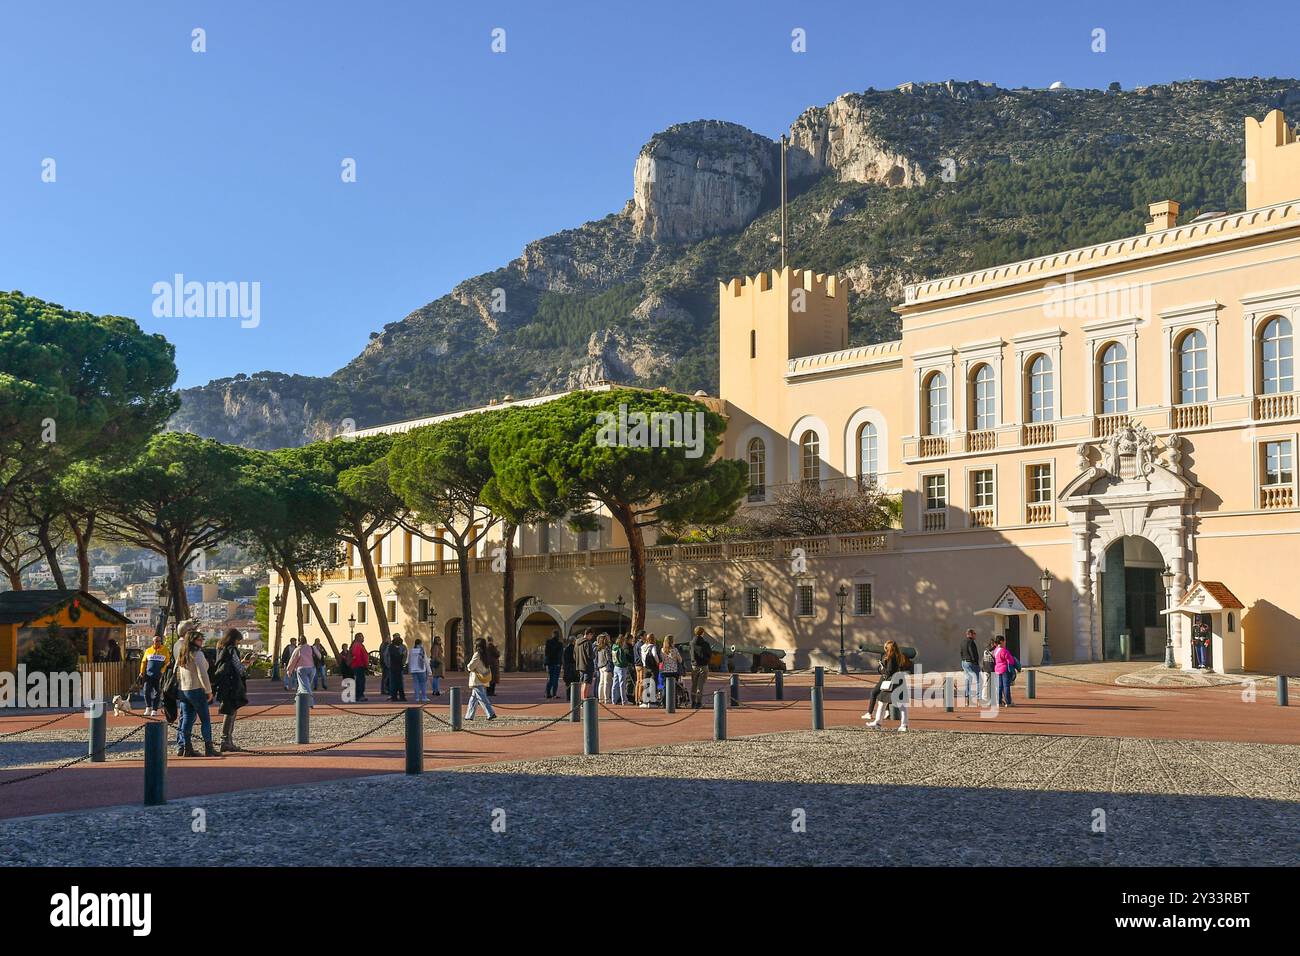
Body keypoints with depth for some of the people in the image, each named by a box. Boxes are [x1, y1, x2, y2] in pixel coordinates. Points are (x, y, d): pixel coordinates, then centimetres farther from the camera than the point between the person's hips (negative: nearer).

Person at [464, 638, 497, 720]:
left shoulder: (477, 655, -12)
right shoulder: (484, 655, 12)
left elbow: (470, 667, -14)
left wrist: (467, 666, 10)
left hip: (477, 681, -8)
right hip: (483, 681, 8)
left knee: (482, 698, -10)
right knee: (473, 699, 15)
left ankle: (491, 713, -18)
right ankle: (469, 716, 19)